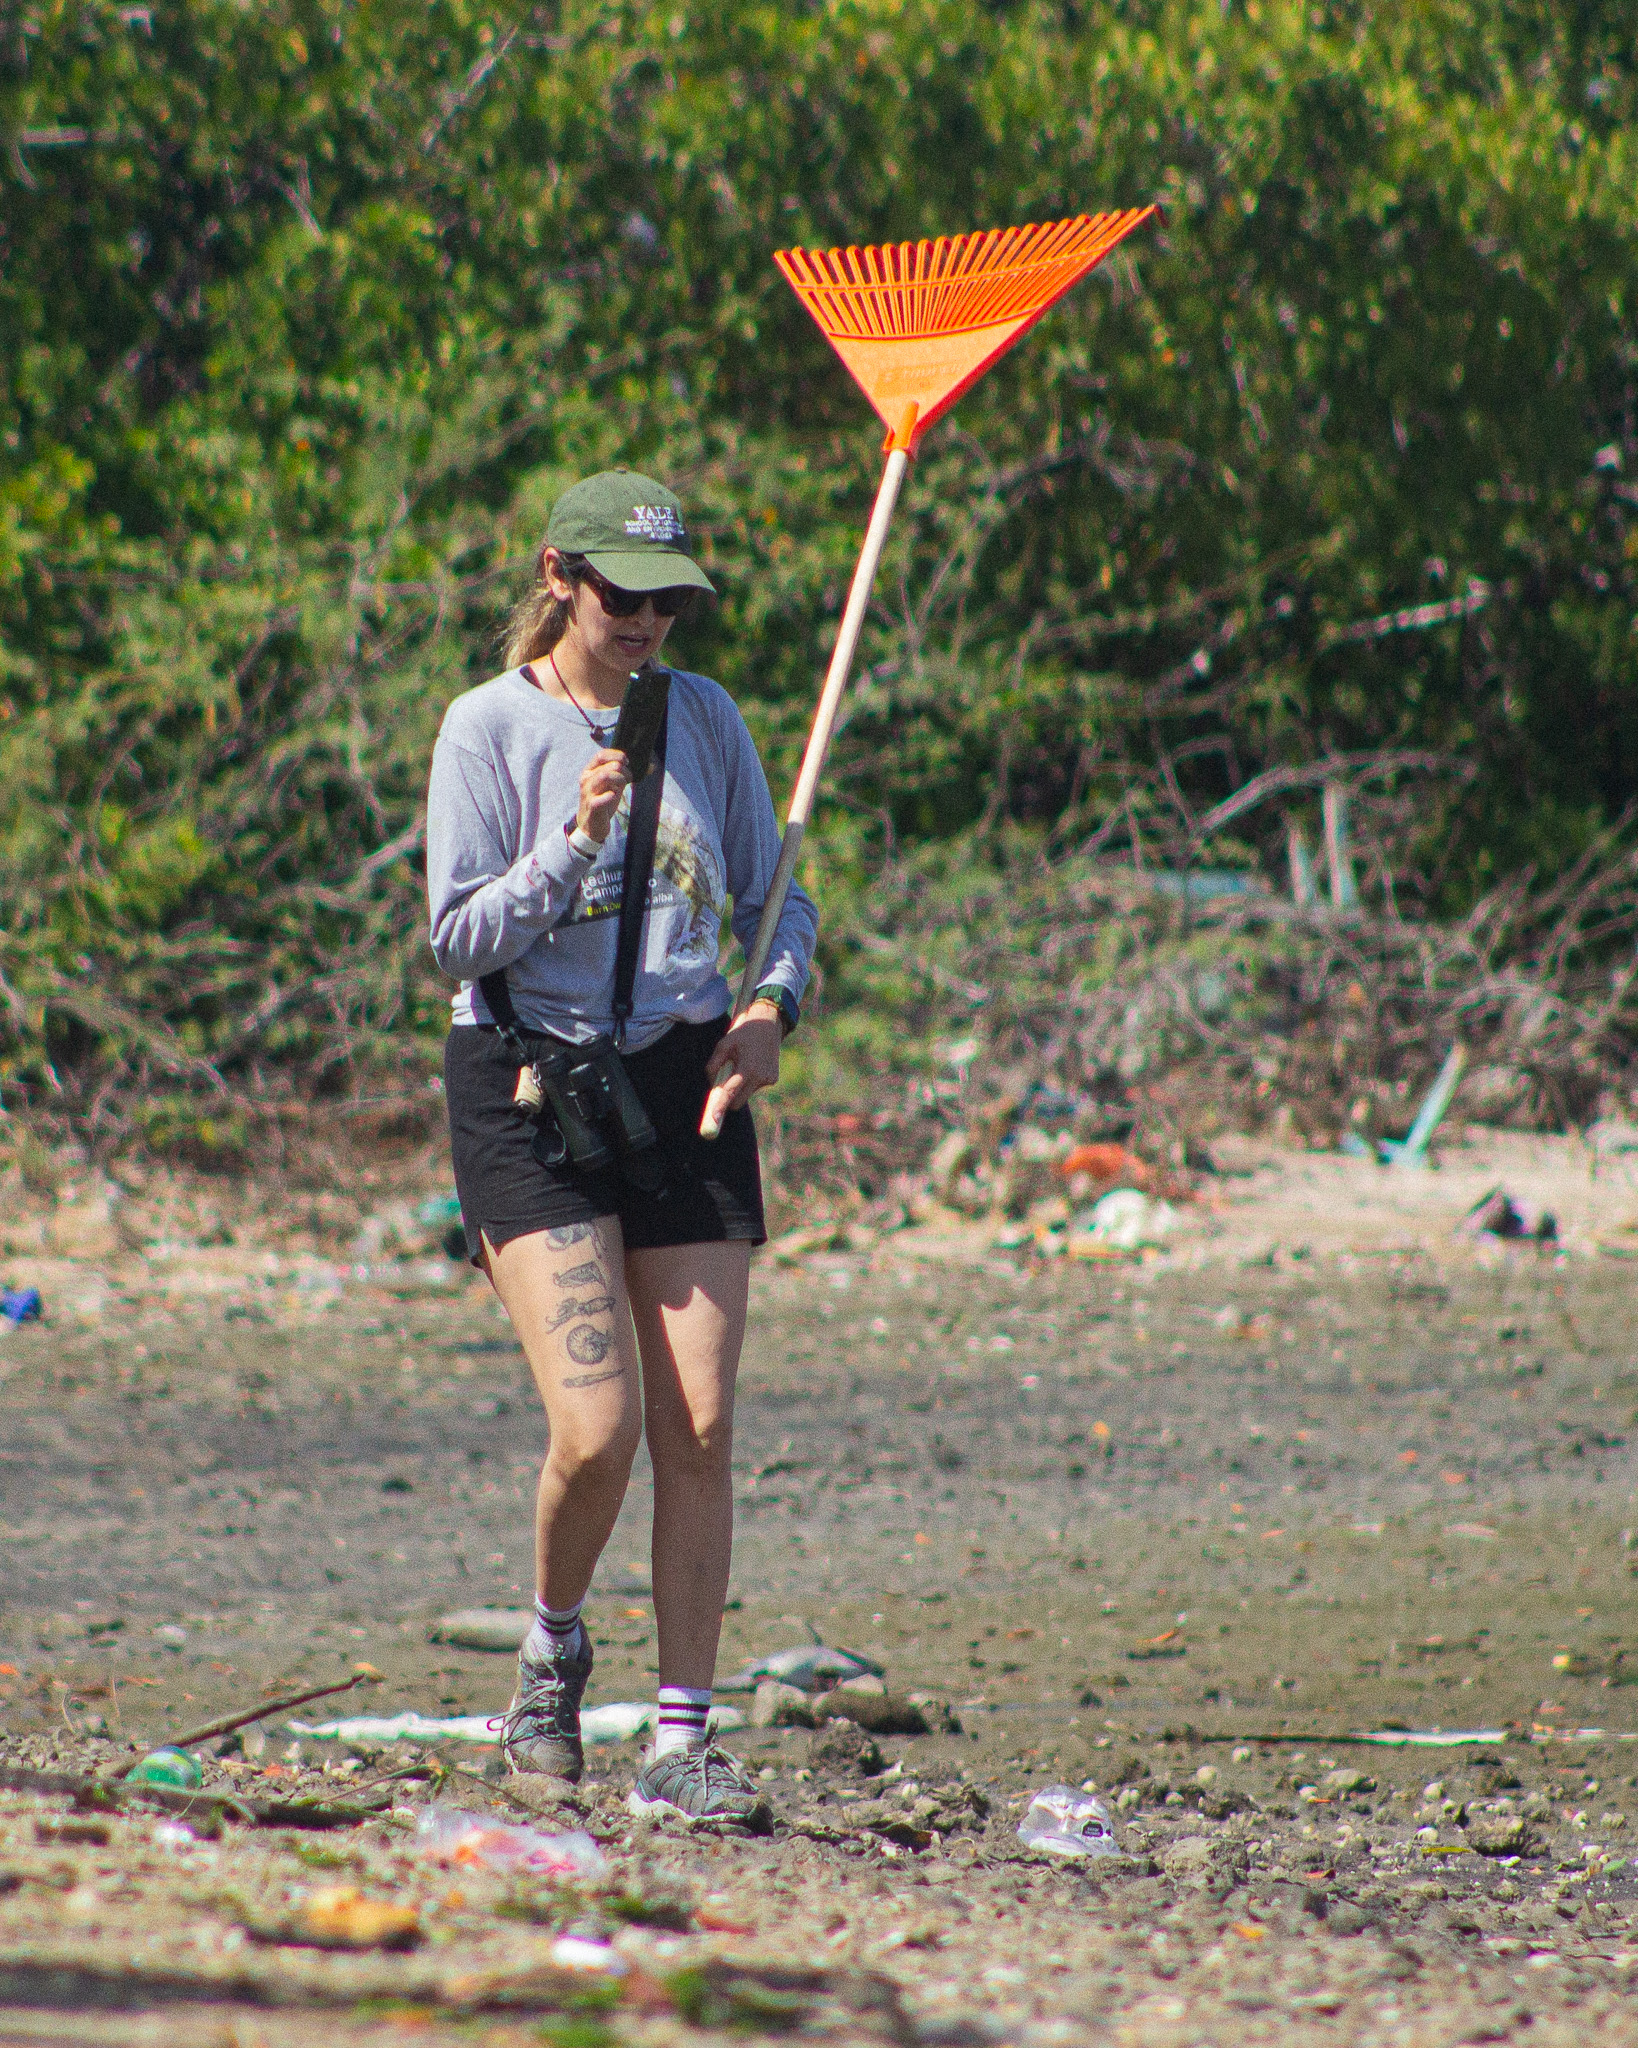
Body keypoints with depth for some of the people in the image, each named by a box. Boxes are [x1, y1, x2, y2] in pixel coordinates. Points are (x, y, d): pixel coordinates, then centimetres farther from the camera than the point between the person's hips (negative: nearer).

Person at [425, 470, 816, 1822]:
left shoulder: (705, 718, 8)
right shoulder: (491, 727, -3)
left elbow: (776, 901, 15)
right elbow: (459, 938, -6)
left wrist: (769, 1006, -6)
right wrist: (578, 839, -20)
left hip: (688, 1084, 4)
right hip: (533, 1084, -4)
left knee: (699, 1430, -3)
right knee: (597, 1425, -16)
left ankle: (683, 1740, 5)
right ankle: (554, 1645, 14)